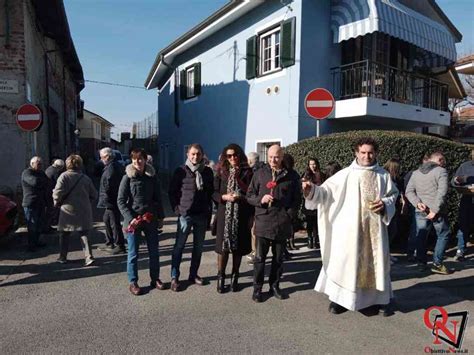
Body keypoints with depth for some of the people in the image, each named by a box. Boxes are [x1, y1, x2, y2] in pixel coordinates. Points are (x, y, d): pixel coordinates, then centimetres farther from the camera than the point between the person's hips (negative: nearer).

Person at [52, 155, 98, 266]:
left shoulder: (64, 176, -8)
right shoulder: (86, 178, 3)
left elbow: (58, 193, -16)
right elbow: (94, 195, 6)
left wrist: (57, 203, 2)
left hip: (68, 211, -2)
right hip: (84, 212, 3)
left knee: (64, 235, 14)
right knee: (84, 234, 8)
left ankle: (63, 257, 25)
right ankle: (89, 256, -2)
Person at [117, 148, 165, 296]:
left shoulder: (152, 177, 3)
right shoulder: (127, 177, -5)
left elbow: (158, 199, 9)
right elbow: (121, 201, -7)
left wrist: (160, 217, 6)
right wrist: (130, 218, -17)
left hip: (151, 219, 3)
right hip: (133, 220, -3)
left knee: (154, 251, 11)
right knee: (133, 253, 6)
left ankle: (155, 279, 26)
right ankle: (132, 282, 21)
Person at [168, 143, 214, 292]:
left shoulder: (207, 171, 4)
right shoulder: (181, 171, -4)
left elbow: (211, 191, 11)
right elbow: (172, 191, 1)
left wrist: (208, 209, 4)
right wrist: (177, 209, -6)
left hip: (202, 215, 3)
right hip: (185, 214, -3)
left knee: (198, 247, 12)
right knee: (179, 246, 3)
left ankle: (193, 274, 26)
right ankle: (174, 277, 13)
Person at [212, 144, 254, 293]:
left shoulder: (247, 172, 1)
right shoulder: (222, 172, 5)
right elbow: (214, 193, 3)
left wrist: (241, 197, -13)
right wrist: (225, 197, -13)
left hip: (242, 215, 0)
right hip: (224, 214, 1)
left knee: (238, 246, 7)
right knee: (223, 246, 1)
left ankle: (234, 277, 22)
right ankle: (221, 277, 16)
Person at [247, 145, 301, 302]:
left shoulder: (290, 176, 4)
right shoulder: (260, 174, 3)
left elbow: (297, 199, 9)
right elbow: (249, 195, 4)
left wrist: (289, 214, -3)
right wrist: (260, 199, -15)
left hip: (282, 224, 1)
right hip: (263, 222, -1)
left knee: (278, 257, 13)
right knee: (260, 257, 5)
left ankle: (274, 286, 29)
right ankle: (257, 288, 18)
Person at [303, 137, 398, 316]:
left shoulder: (383, 176, 6)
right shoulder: (346, 174, -3)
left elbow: (393, 194, 12)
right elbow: (327, 190, -7)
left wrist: (385, 204, -9)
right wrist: (312, 190, -27)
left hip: (375, 228, 3)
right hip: (350, 228, -2)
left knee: (377, 261, 12)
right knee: (345, 260, 2)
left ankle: (381, 298, 31)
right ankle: (339, 297, 18)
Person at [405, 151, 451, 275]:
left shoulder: (415, 173, 9)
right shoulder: (441, 171, -8)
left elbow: (409, 191, 1)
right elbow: (442, 192, -18)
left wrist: (417, 203, -8)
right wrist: (435, 210, -18)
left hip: (420, 211, 4)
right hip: (437, 212, -4)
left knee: (421, 237, 11)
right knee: (443, 235, 11)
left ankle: (421, 263, 16)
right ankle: (437, 264, 10)